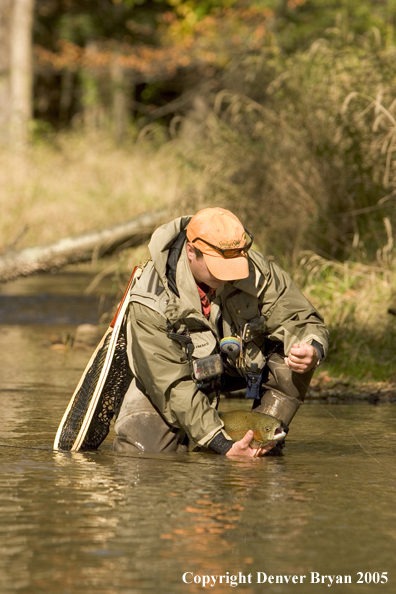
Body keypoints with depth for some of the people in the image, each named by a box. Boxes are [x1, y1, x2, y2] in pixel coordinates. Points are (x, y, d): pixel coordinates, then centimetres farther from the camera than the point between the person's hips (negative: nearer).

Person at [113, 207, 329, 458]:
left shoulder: (255, 270, -26)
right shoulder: (152, 299, -34)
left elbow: (302, 320, -18)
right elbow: (174, 386, -33)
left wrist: (312, 350, -45)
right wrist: (222, 446, -39)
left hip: (238, 364, 2)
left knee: (294, 350, -25)